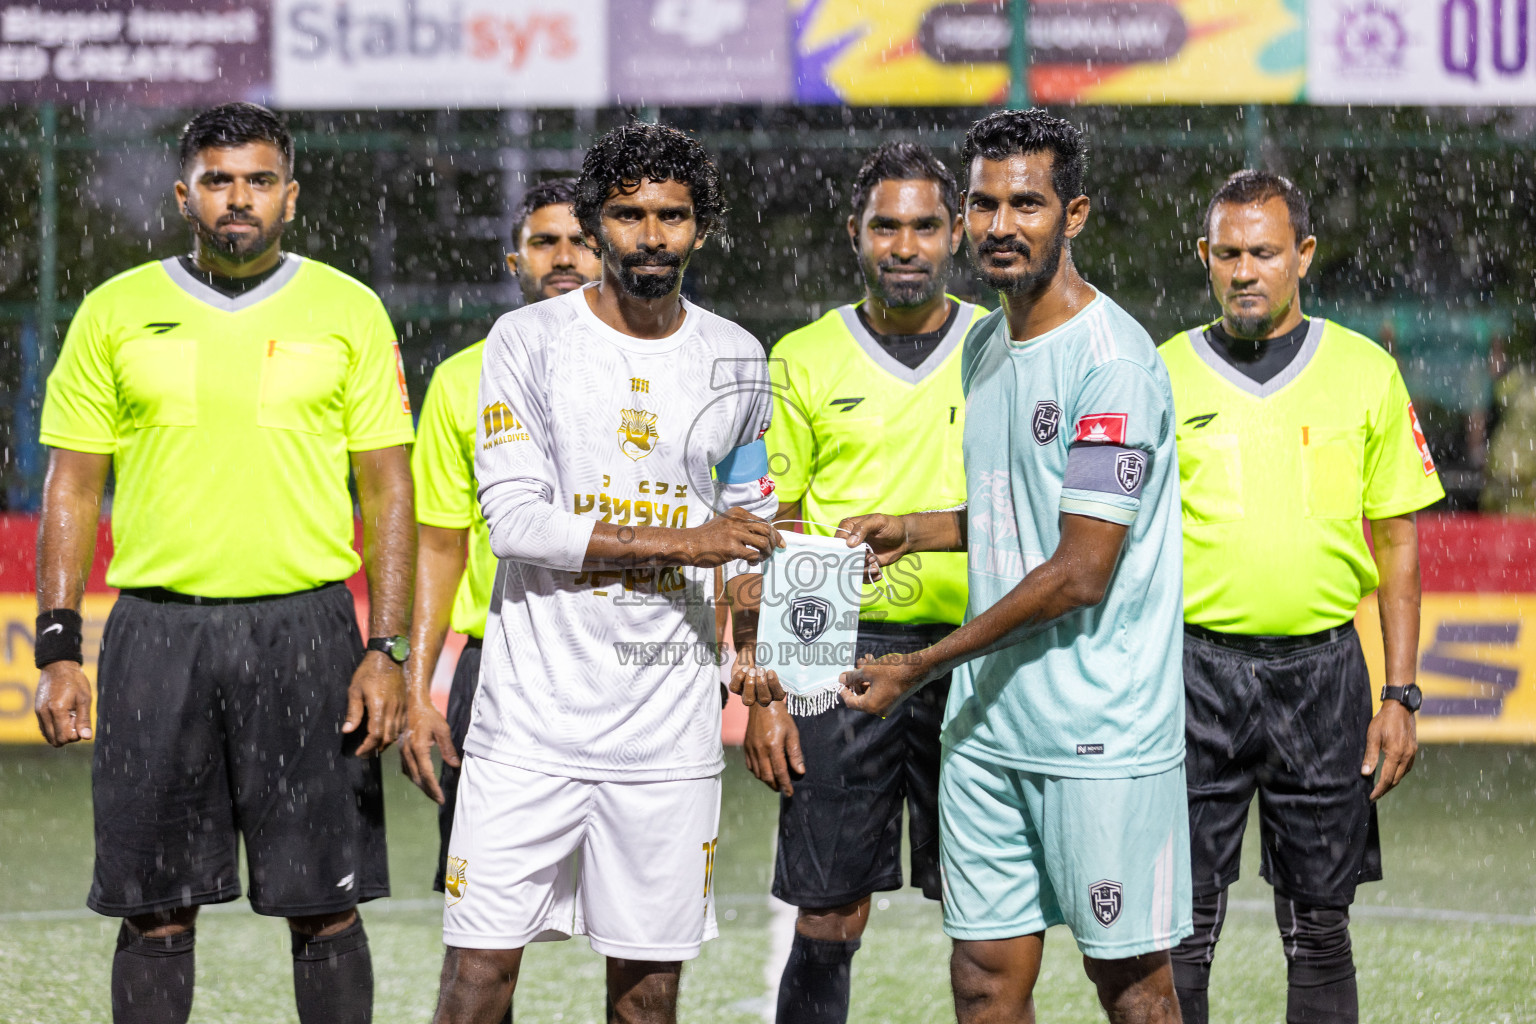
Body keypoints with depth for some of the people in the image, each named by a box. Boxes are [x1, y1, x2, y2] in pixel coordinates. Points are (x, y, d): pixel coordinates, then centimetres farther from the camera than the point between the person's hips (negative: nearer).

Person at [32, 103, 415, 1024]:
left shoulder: (348, 311, 5)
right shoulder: (117, 312, 7)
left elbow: (388, 490, 5)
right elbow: (73, 488, 8)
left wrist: (386, 652, -4)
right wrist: (59, 650, 0)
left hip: (304, 628, -1)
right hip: (157, 629, 1)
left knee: (325, 907, 0)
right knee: (155, 912, 3)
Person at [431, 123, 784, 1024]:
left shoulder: (737, 360, 10)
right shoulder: (528, 341, -2)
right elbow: (515, 519, -11)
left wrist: (762, 671, 11)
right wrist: (683, 543, -14)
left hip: (670, 725, 3)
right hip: (534, 712, -3)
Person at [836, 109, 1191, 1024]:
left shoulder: (1111, 358, -14)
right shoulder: (985, 346, 13)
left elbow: (1080, 571, -17)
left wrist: (920, 668, -12)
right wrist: (916, 531, 11)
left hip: (1103, 735, -8)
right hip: (986, 726, 8)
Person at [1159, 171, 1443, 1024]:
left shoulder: (1366, 373, 5)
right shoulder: (1162, 376, 4)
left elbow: (1399, 539, 8)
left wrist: (1401, 695, 2)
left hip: (1322, 671, 1)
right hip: (1196, 664, -1)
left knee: (1320, 923, 4)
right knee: (1182, 928, -2)